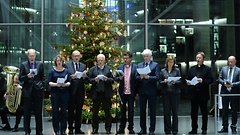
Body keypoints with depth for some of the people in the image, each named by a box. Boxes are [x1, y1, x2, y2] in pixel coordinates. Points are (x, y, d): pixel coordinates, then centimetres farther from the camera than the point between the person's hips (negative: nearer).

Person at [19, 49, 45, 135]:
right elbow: (20, 78, 3)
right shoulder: (23, 65, 4)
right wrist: (27, 76, -15)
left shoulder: (40, 64, 8)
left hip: (38, 91, 1)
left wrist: (42, 86, 1)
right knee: (27, 113, 4)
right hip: (27, 91, -1)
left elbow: (42, 78, 11)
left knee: (38, 112, 5)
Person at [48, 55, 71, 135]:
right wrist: (56, 84, -18)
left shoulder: (66, 71, 10)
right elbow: (49, 82, 0)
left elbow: (69, 82, 6)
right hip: (55, 93, -1)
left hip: (64, 93, 1)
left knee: (64, 111, 1)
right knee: (55, 111, -1)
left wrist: (65, 84, -16)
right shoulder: (52, 71, 5)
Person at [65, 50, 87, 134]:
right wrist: (70, 77, -18)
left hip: (80, 91, 3)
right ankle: (70, 128, 9)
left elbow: (86, 79, 10)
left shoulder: (83, 66, 13)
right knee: (71, 110, 1)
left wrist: (84, 77, -12)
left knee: (79, 110, 6)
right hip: (71, 90, -3)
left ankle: (78, 128, 11)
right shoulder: (67, 64, 4)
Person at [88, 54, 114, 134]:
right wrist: (94, 80, -16)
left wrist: (107, 79, -17)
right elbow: (89, 80, 3)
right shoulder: (92, 69, 10)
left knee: (107, 112, 2)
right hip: (96, 93, 1)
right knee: (95, 112, 5)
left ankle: (108, 129, 10)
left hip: (106, 93, 0)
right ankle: (95, 129, 13)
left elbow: (112, 80, 2)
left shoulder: (109, 69, 9)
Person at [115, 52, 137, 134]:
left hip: (131, 92, -2)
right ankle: (122, 128, 14)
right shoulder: (120, 67, 9)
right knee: (122, 110, 7)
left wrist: (137, 92, -9)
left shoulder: (135, 67, 0)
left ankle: (130, 128, 13)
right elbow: (116, 78, 8)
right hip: (123, 92, 2)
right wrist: (119, 78, -16)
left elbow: (137, 79, -4)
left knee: (131, 110, 4)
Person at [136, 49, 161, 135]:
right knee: (142, 110, 9)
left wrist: (148, 77, -22)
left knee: (152, 111, 2)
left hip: (151, 91, -3)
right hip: (142, 91, 3)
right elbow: (136, 77, 6)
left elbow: (157, 78, -9)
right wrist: (141, 77, -15)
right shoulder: (139, 65, 11)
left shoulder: (155, 65, 1)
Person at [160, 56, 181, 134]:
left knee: (175, 111, 1)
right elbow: (160, 82, 7)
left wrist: (175, 82, -18)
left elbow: (180, 81, 2)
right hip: (165, 93, 1)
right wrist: (164, 81, -13)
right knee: (166, 112, 1)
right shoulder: (163, 71, 9)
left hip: (175, 92, -1)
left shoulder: (177, 70, 7)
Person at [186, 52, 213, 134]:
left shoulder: (207, 69, 2)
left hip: (203, 94, -4)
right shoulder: (192, 68, 15)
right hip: (194, 94, 4)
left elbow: (211, 80, -5)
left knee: (204, 113, 4)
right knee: (193, 113, 6)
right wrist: (188, 82, -6)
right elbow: (188, 79, 15)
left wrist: (203, 81, -20)